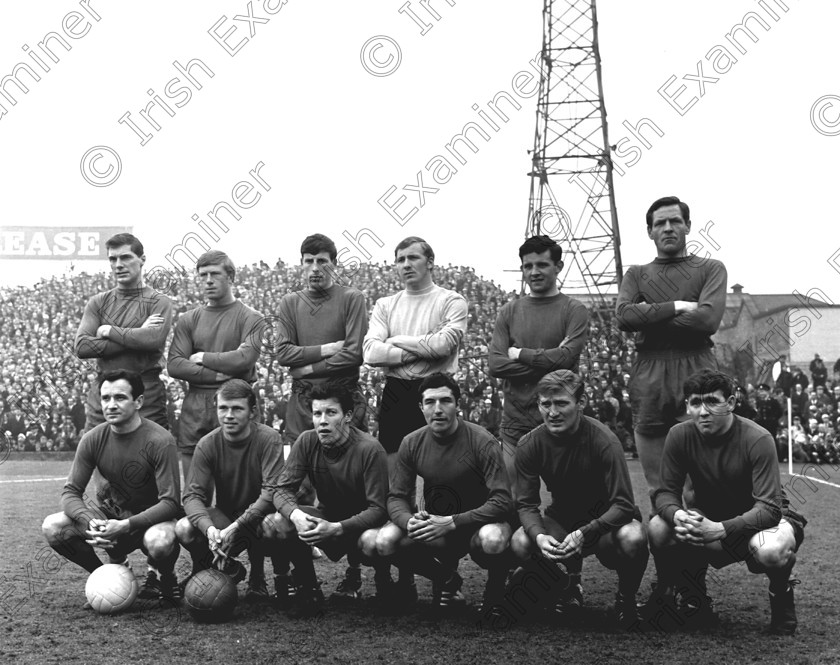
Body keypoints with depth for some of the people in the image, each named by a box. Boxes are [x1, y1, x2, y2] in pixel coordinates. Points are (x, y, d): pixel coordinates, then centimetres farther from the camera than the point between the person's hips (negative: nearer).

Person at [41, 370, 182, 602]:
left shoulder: (160, 441, -22)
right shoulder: (93, 439, -8)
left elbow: (170, 502, -24)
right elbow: (71, 492, -6)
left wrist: (126, 526, -36)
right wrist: (89, 521, -28)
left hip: (154, 518, -4)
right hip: (113, 512, 4)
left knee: (159, 541, -40)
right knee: (53, 528, -18)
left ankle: (163, 578, 0)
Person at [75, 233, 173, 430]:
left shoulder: (159, 302, 2)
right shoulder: (98, 302, 11)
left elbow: (154, 339, -18)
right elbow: (82, 347, -3)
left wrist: (108, 330, -7)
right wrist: (136, 335, -9)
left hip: (146, 395, -3)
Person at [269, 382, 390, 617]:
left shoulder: (369, 450, -23)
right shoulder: (307, 442, -11)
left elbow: (378, 509, -24)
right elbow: (283, 489, -10)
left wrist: (337, 528, -38)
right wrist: (296, 514, -34)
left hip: (361, 523, -3)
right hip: (326, 517, 4)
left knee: (372, 541, -38)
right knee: (282, 524, -25)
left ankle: (383, 579, -1)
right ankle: (308, 587, -1)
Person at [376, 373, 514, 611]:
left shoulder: (482, 442, -19)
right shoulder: (411, 444, -6)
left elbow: (502, 502, -24)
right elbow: (396, 498, -2)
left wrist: (451, 523, -32)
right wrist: (410, 521, -27)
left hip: (476, 522, -4)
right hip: (432, 521, 4)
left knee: (493, 539, -39)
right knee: (386, 541, -23)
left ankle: (495, 594, -3)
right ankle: (446, 580, 7)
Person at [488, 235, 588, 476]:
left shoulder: (574, 310, 2)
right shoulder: (510, 311, 12)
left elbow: (566, 357, -13)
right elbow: (495, 365, 0)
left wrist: (521, 354, -3)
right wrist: (547, 362, -8)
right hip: (515, 420, 3)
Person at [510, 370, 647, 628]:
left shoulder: (603, 440, -23)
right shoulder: (529, 445, -13)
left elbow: (623, 504, -24)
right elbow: (526, 504, -10)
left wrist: (584, 534, -38)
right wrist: (539, 536, -32)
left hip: (606, 520, -3)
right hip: (561, 520, 3)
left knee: (633, 538, -37)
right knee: (520, 543, -27)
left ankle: (626, 599, -2)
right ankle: (570, 586, 7)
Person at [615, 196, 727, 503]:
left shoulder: (710, 269, 11)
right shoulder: (636, 275, 18)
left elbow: (708, 319, -7)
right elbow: (623, 316, -2)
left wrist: (649, 316, -3)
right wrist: (676, 307, -8)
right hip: (648, 377, 3)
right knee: (657, 489, 5)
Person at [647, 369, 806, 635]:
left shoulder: (758, 440, -25)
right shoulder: (680, 436, -13)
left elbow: (769, 508, -30)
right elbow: (666, 492, -10)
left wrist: (720, 529, -44)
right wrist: (677, 515, -35)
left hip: (762, 519, -3)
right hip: (709, 518, 4)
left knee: (772, 551, -39)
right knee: (658, 529, -25)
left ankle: (781, 594, -1)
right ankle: (690, 592, 4)